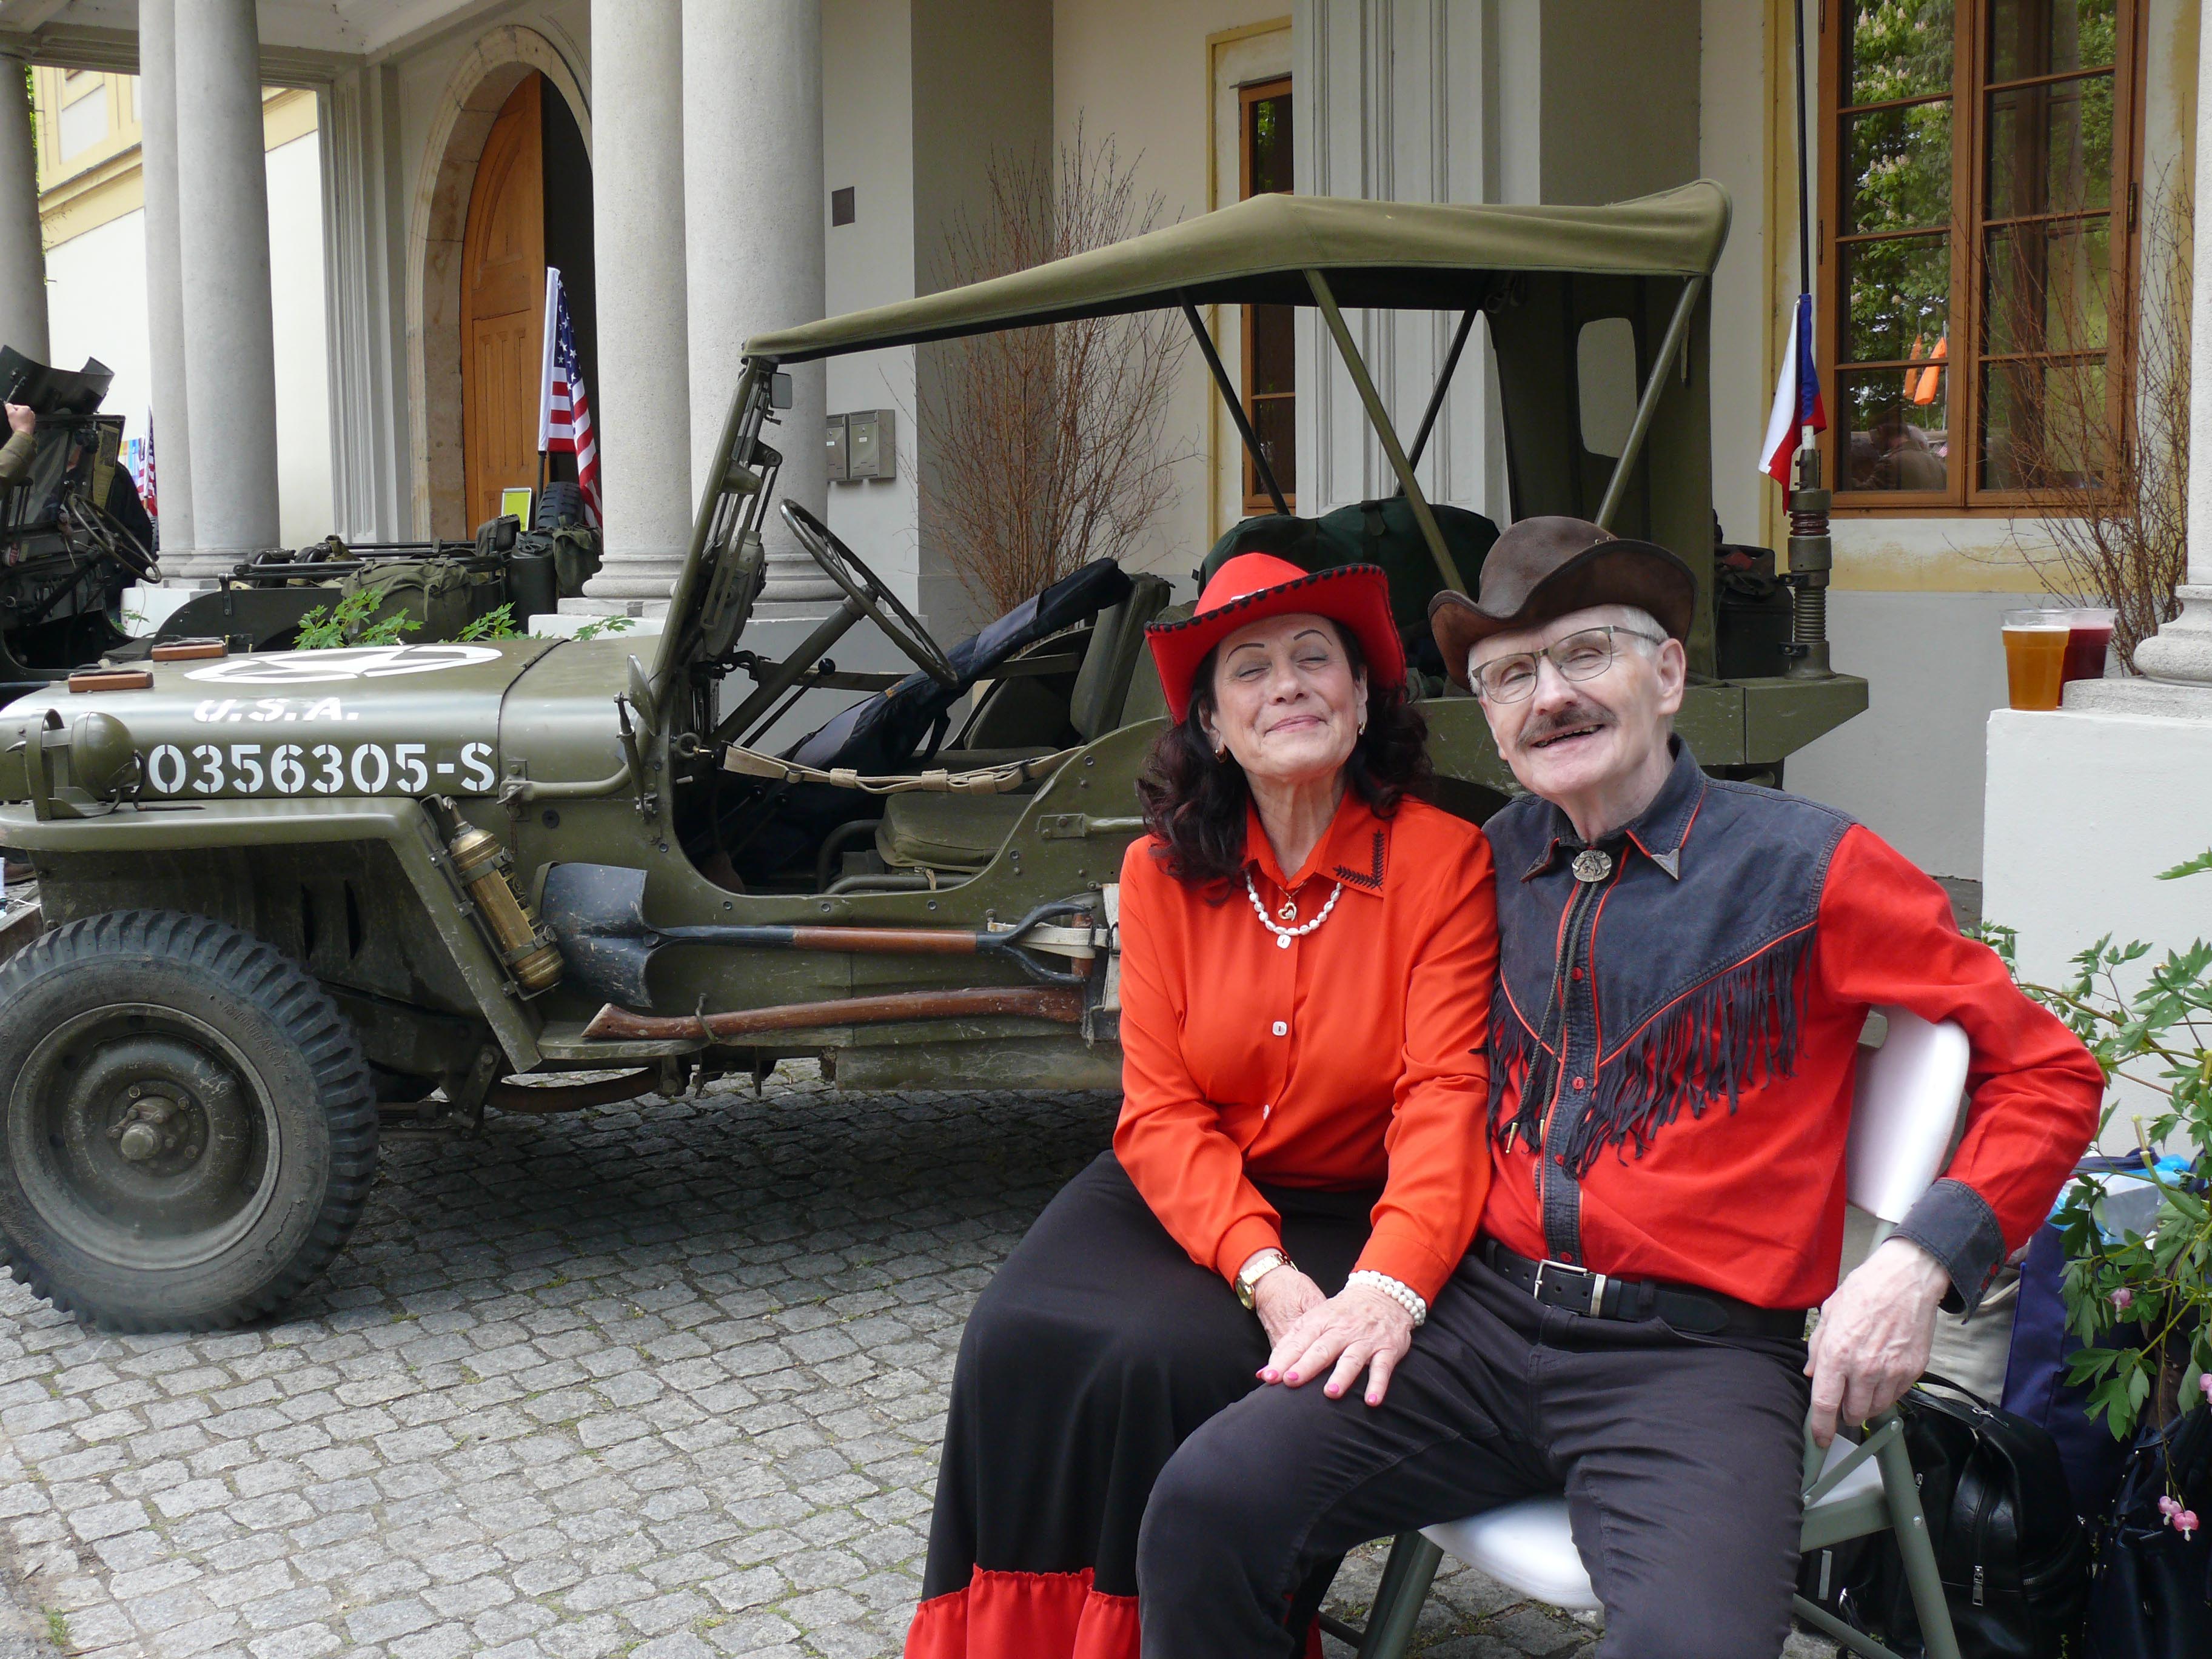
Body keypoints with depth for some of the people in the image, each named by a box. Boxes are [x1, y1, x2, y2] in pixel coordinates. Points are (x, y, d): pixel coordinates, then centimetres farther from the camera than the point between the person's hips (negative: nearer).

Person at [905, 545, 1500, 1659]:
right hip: (1183, 1194, 4)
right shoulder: (1164, 871, 0)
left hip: (1354, 1211, -3)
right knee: (1020, 1340, -21)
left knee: (1168, 1359, -27)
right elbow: (1160, 1107, -7)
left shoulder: (1440, 858, -11)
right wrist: (1261, 1271, -24)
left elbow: (1443, 1099, -18)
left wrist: (1389, 1289, -36)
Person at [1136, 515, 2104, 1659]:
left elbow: (2046, 1074, 4)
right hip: (1486, 1317, 4)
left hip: (1694, 1356, -4)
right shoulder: (1497, 865, 11)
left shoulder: (1807, 868, -2)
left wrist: (1921, 1260, -10)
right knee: (1206, 1503, -15)